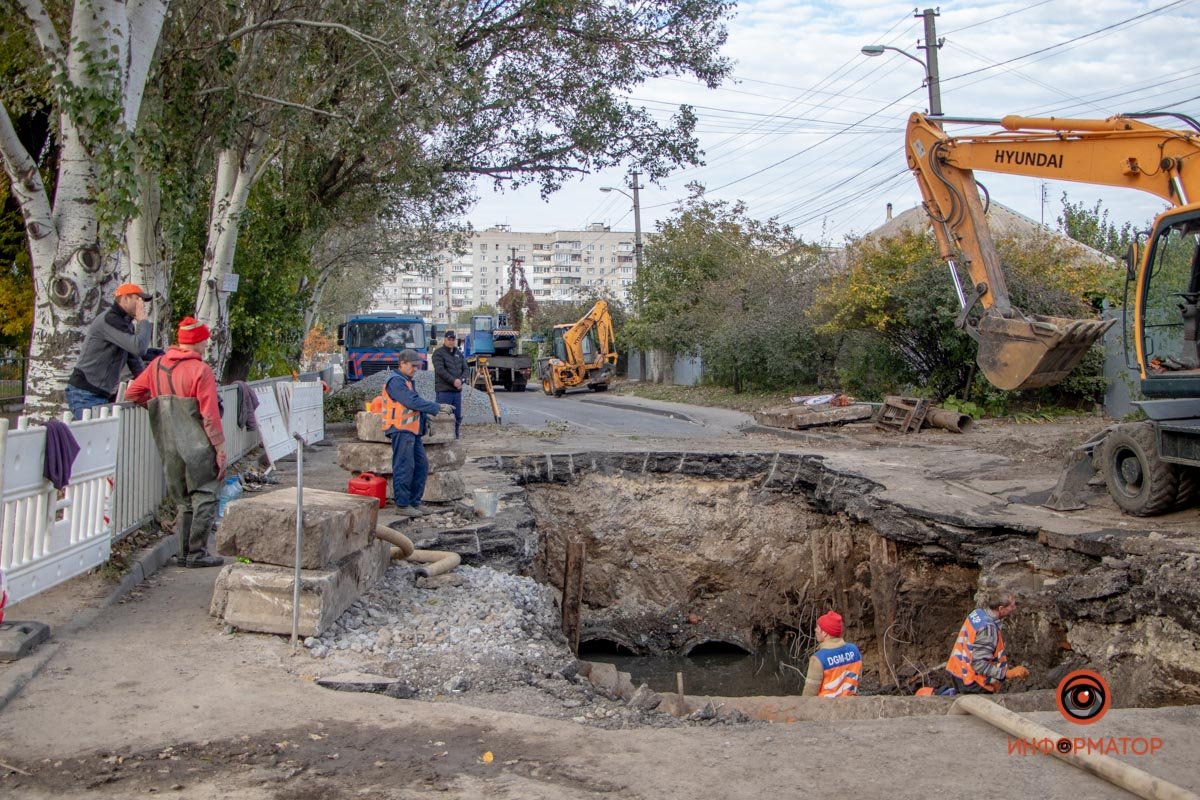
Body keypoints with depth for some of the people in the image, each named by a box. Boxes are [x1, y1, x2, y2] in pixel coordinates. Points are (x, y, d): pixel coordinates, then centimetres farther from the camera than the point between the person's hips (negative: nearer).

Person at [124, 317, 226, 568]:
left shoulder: (157, 365, 7)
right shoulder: (200, 370, -12)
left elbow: (132, 393, 12)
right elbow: (210, 415, -14)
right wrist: (220, 448, -9)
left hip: (169, 447, 6)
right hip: (198, 447, -6)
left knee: (183, 502, 15)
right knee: (205, 497, 3)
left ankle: (184, 553, 18)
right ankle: (197, 554, 1)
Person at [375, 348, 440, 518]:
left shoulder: (406, 381, 21)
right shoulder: (395, 381, -12)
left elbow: (415, 401, 21)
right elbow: (412, 402, -21)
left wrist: (424, 416, 7)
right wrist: (435, 407, -17)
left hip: (412, 430, 10)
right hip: (401, 430, -10)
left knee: (421, 465, 11)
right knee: (404, 468, -9)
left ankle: (414, 502, 18)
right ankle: (402, 505, -4)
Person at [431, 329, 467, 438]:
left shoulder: (459, 353, 18)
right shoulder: (438, 353, -3)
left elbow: (465, 369, 14)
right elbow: (440, 370, -13)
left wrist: (461, 379, -6)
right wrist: (453, 381, -17)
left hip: (457, 390, 6)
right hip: (444, 390, -6)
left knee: (458, 416, 8)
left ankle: (455, 437, 17)